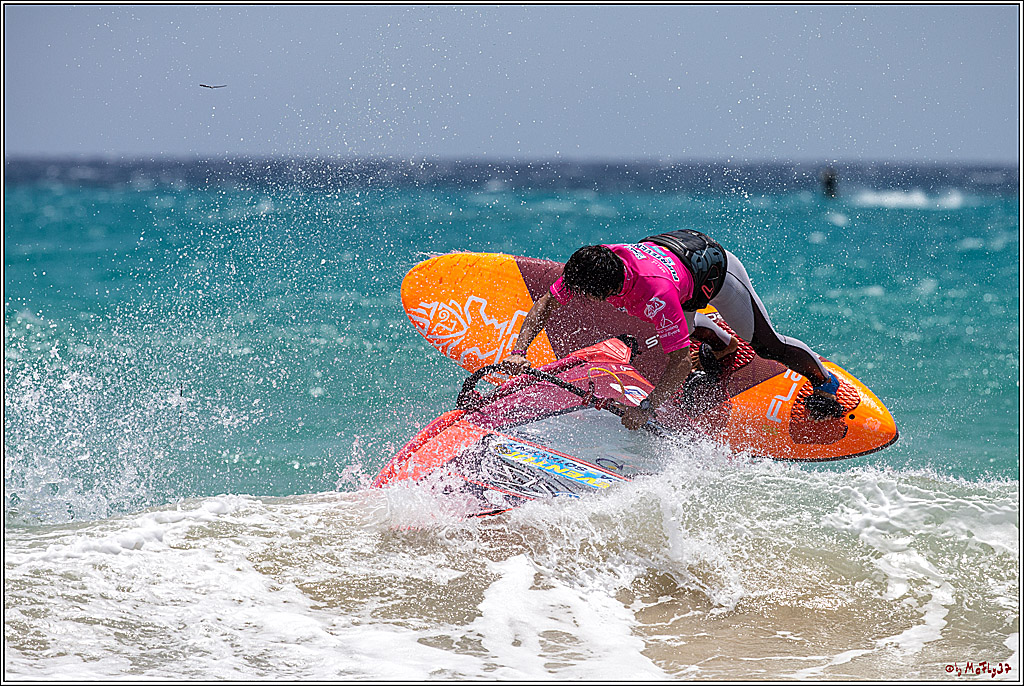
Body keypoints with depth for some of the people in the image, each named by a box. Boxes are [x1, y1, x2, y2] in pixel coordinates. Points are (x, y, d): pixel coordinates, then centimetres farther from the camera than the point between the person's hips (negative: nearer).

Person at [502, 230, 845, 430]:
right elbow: (545, 304, -20)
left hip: (716, 270, -6)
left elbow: (681, 362, -44)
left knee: (767, 345, 6)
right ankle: (726, 344, 58)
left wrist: (646, 407, -48)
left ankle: (824, 379, 30)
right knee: (683, 326, 30)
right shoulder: (586, 267, -31)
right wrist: (519, 352, -33)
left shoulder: (655, 292, -48)